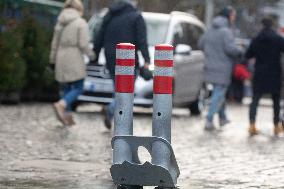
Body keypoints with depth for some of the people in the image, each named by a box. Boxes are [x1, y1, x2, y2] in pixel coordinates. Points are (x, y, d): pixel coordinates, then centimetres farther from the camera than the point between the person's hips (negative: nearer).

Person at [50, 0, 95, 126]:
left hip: (61, 59, 6)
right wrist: (91, 55, 4)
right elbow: (83, 44, -14)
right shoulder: (81, 23, -9)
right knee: (77, 89, -1)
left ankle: (67, 115, 8)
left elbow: (55, 44, 10)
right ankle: (61, 105, -23)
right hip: (74, 59, -6)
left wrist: (53, 60, 20)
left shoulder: (60, 23, 8)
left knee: (65, 88, 14)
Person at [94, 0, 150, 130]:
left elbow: (99, 39, 14)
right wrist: (146, 60, -17)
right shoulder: (136, 17, -3)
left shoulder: (109, 16, 14)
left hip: (111, 61, 6)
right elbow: (142, 41, -12)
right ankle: (110, 110, -27)